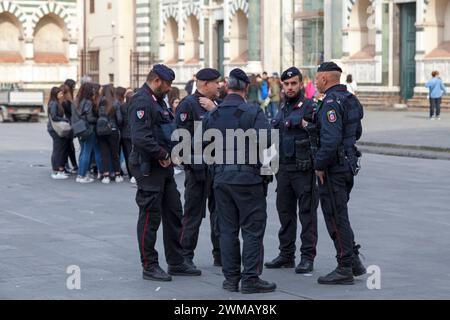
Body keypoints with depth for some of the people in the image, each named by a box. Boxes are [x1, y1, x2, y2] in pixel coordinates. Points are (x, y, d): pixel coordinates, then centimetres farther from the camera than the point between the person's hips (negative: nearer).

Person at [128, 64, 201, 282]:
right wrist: (163, 154, -18)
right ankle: (149, 266, 7)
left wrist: (171, 152, 10)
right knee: (150, 217, -2)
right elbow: (140, 138, -27)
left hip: (164, 167, 10)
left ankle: (176, 262, 21)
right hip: (149, 168, -10)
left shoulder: (157, 100, 16)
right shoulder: (141, 102, -17)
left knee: (174, 214, 13)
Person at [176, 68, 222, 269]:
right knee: (193, 213, 0)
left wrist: (214, 110, -9)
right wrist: (191, 161, -16)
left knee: (219, 211, 11)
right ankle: (186, 256, 8)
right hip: (199, 168, -7)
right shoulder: (188, 104, -9)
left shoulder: (218, 104, 14)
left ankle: (220, 254, 19)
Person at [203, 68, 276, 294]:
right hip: (248, 178, -5)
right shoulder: (253, 113, -9)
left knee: (227, 229, 10)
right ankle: (250, 279, 0)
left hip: (221, 179, 5)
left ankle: (231, 278, 13)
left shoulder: (211, 116, 6)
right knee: (252, 229, 1)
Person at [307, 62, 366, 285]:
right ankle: (354, 261, 22)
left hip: (333, 168, -10)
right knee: (339, 215, 18)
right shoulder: (351, 99, 12)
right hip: (349, 164, 10)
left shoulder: (331, 102, -18)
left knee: (336, 217, -2)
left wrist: (319, 165, -17)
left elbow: (330, 139, -28)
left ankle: (345, 269, 2)